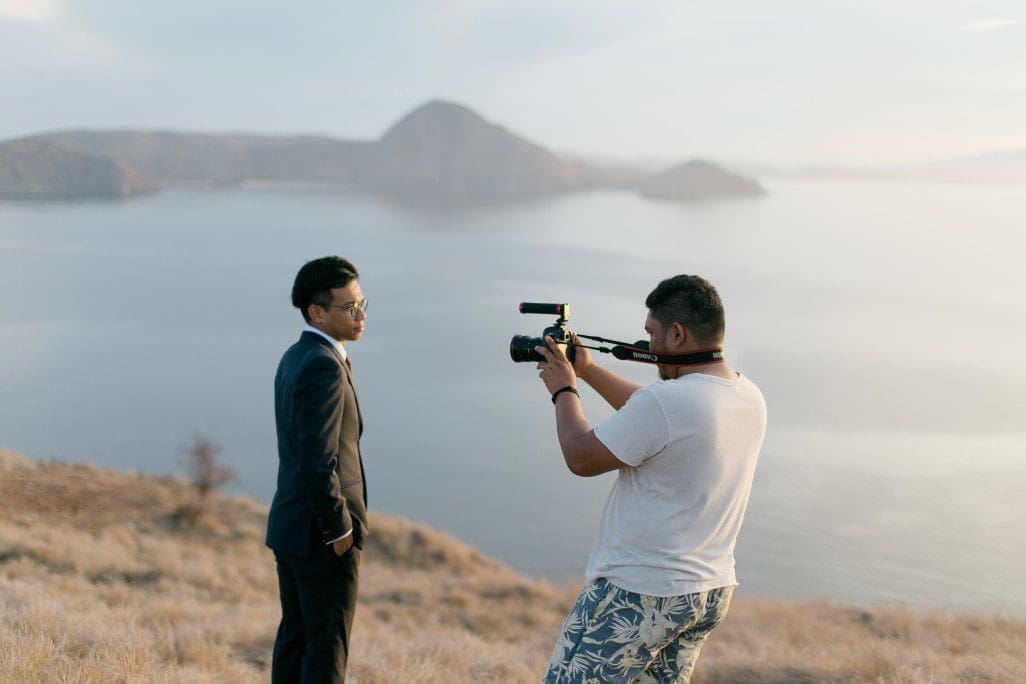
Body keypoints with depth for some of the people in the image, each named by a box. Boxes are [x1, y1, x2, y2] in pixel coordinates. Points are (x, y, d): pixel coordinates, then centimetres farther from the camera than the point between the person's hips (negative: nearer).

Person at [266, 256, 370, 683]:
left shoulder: (295, 357, 10)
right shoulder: (324, 366, -20)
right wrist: (340, 528, -16)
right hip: (321, 534, -9)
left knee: (295, 637, 16)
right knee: (327, 647, 0)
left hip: (289, 524, 9)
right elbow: (318, 461, -26)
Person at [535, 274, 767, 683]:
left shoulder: (666, 401, -24)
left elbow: (581, 458, -11)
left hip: (637, 595, -9)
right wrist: (588, 370, 23)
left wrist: (564, 390, 5)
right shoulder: (750, 398, 4)